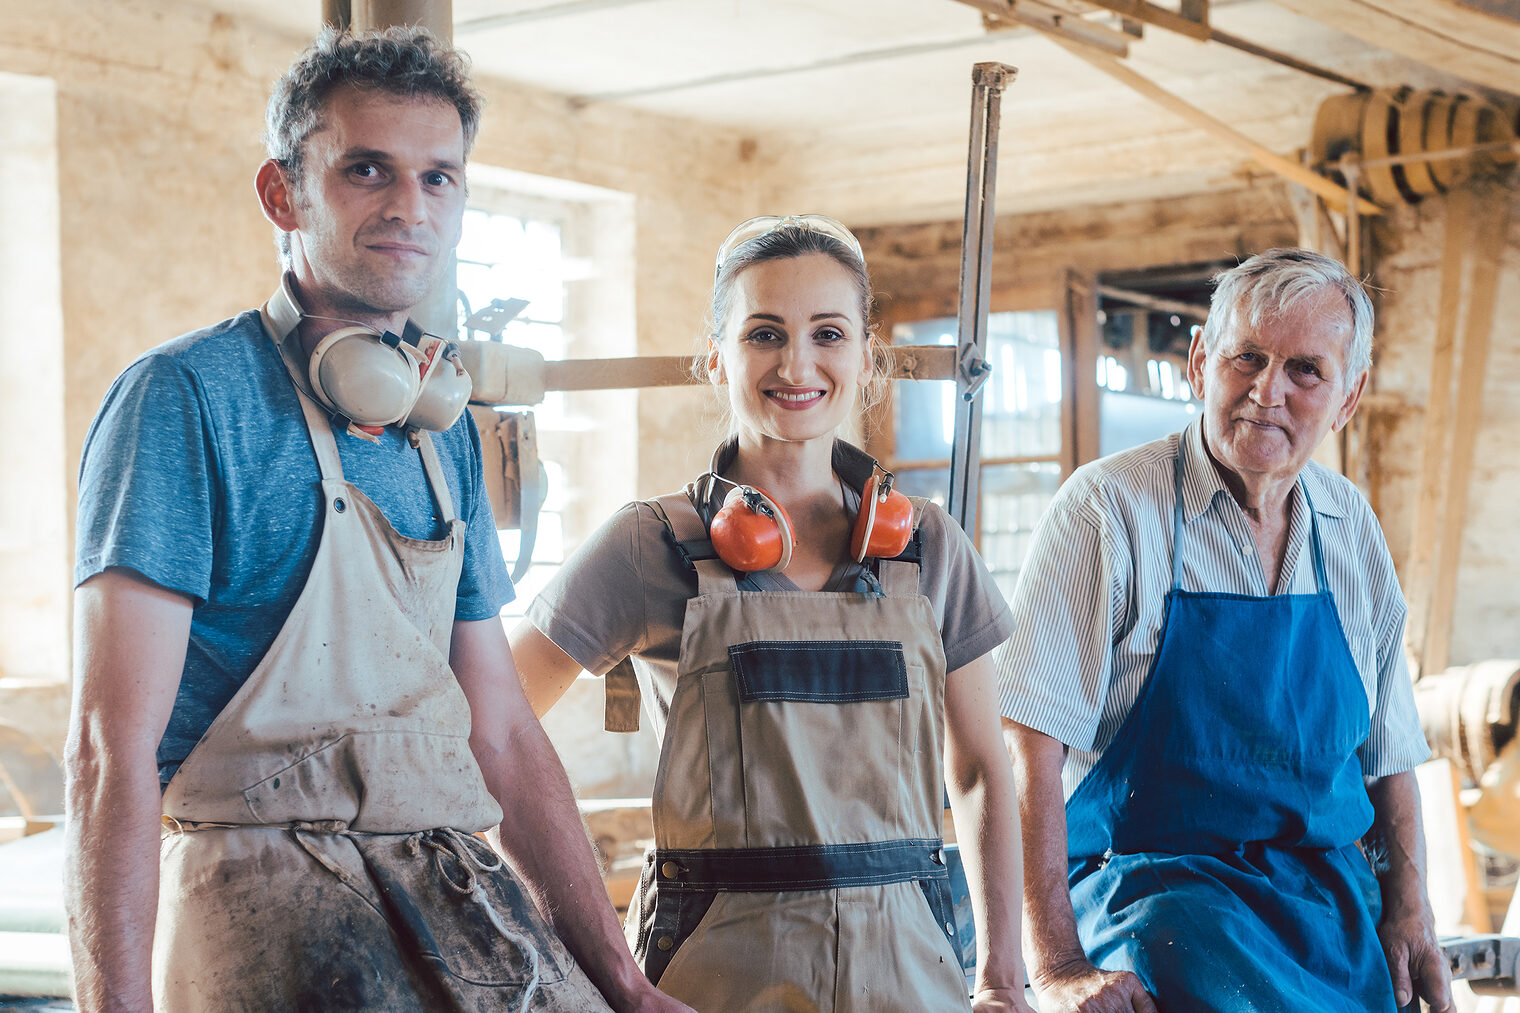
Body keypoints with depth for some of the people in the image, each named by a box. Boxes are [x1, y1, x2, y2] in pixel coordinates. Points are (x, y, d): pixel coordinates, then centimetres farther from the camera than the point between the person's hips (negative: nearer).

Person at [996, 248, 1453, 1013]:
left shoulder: (1351, 527, 10)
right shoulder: (1109, 508, -8)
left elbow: (1388, 749, 19)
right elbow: (1027, 738, -16)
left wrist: (1409, 910, 6)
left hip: (1332, 894, 6)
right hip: (1151, 885, -6)